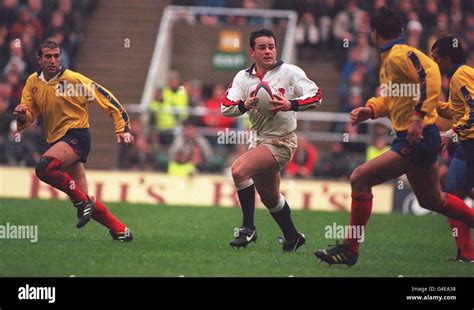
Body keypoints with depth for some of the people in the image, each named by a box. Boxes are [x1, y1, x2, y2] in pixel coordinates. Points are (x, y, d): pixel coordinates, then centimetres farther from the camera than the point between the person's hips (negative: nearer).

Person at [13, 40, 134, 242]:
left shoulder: (74, 80, -10)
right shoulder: (33, 83, 6)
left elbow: (107, 100, -6)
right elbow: (27, 118, 11)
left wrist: (122, 129, -11)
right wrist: (22, 116, -13)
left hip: (77, 136, -6)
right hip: (56, 140, 6)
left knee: (44, 167, -32)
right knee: (83, 200, 6)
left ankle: (82, 202, -17)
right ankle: (120, 230, 19)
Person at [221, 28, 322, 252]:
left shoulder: (289, 72, -7)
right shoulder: (243, 77, 4)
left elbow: (316, 96, -10)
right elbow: (226, 107, -6)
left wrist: (290, 105, -26)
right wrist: (246, 104, -26)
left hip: (281, 142, -6)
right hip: (258, 140, 6)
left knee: (239, 169, -25)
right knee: (270, 198, 18)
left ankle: (248, 228, -15)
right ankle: (292, 237, 39)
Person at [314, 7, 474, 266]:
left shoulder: (400, 55, -14)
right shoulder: (388, 61, 14)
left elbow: (430, 74, -29)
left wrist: (419, 117, -31)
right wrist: (370, 110, 7)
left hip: (417, 139, -10)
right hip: (416, 140, 10)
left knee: (360, 179, -11)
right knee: (432, 200, 23)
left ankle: (349, 250, -5)